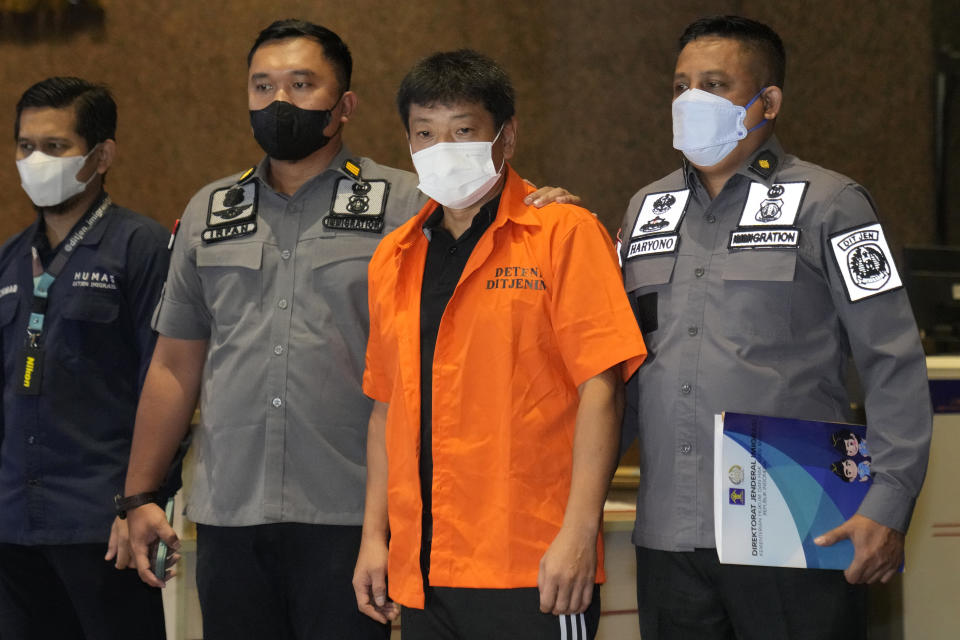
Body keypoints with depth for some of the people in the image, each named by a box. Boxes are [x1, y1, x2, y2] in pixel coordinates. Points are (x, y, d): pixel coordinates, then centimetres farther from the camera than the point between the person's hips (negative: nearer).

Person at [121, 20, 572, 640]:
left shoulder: (407, 205, 3)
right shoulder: (209, 213, 15)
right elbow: (175, 368, 18)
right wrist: (139, 495, 14)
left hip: (350, 518, -4)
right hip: (228, 515, 4)